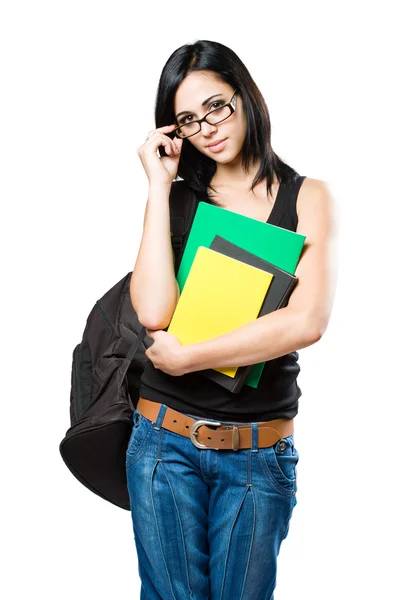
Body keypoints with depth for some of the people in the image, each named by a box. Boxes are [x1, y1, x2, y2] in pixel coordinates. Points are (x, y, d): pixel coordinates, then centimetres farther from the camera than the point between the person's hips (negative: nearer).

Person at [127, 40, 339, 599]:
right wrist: (160, 185, -9)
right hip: (165, 438, 1)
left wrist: (185, 357, -14)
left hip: (260, 452, -1)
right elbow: (154, 312, -14)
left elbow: (308, 321, -15)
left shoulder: (306, 197, 1)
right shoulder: (178, 200, 4)